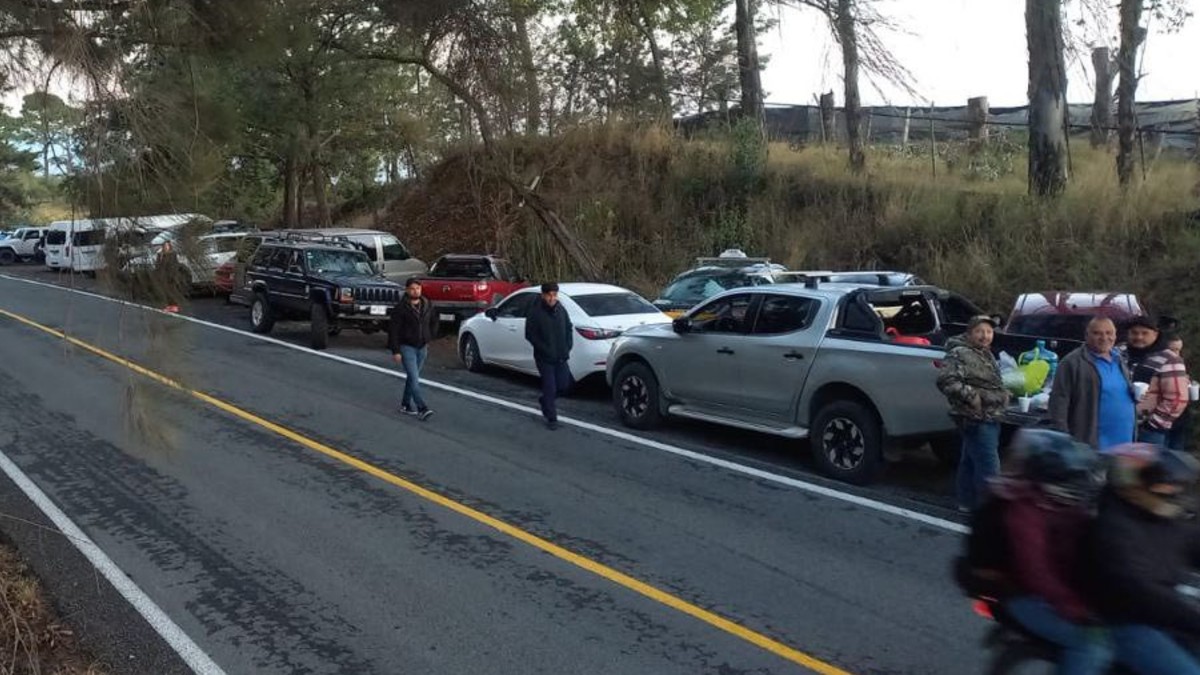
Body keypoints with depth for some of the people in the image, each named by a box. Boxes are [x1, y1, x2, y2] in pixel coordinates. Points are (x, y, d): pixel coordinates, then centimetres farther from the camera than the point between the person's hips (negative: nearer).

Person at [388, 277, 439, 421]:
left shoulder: (428, 305, 2)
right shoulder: (401, 308, -12)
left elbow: (434, 322, 19)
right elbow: (393, 330, -12)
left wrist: (429, 338, 13)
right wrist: (395, 351, -14)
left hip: (422, 348, 5)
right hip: (407, 347, -5)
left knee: (413, 377, 14)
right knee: (414, 378, -12)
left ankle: (406, 404, 27)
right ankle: (422, 409, -18)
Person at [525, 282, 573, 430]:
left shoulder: (561, 310, 4)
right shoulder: (535, 313, -12)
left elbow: (569, 329, 15)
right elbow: (530, 335, -10)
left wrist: (568, 346, 3)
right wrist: (545, 349, -14)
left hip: (561, 356, 5)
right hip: (544, 358, -5)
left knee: (564, 385, 8)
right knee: (549, 387, -3)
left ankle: (545, 400, 36)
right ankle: (551, 419, 9)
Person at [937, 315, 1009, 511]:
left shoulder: (986, 354, 16)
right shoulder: (960, 354, -17)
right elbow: (945, 380, -28)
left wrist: (1002, 394, 16)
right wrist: (971, 395, -28)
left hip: (989, 419, 10)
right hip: (976, 419, -10)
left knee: (970, 462, 18)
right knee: (988, 466, -11)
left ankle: (967, 502, 28)